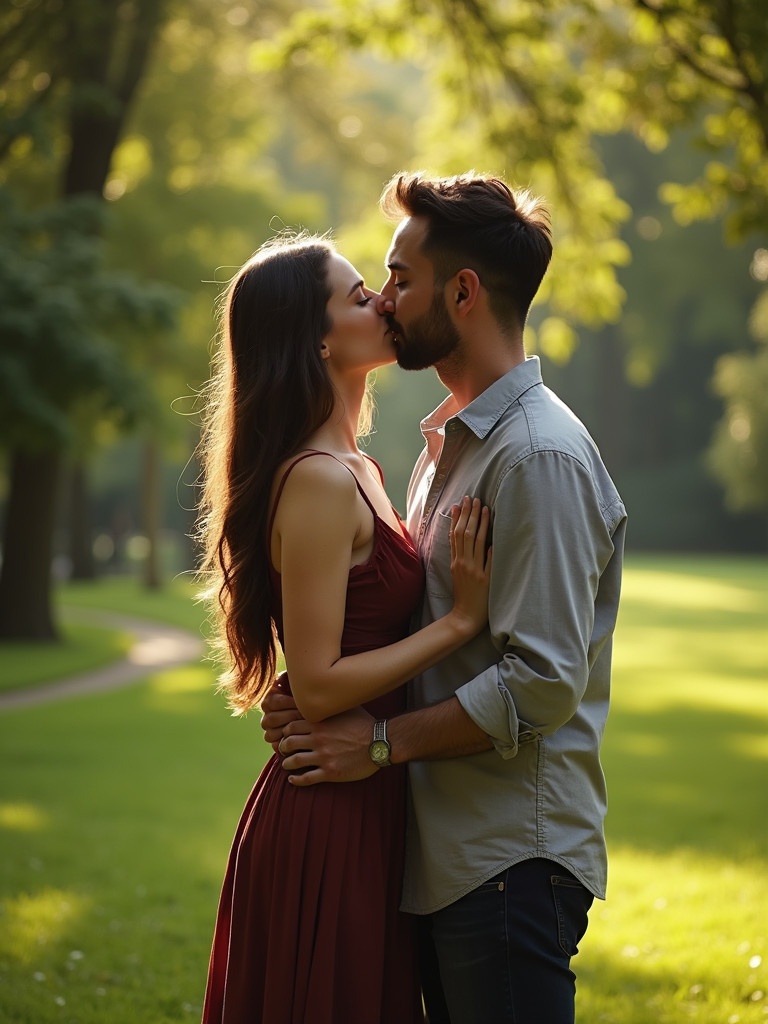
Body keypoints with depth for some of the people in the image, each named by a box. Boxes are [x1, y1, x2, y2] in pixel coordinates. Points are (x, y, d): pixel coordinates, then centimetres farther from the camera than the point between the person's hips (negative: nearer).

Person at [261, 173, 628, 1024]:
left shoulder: (540, 456, -15)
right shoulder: (450, 442, 17)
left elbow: (542, 684, -21)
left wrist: (381, 739, -15)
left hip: (513, 861, -9)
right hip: (445, 858, 9)